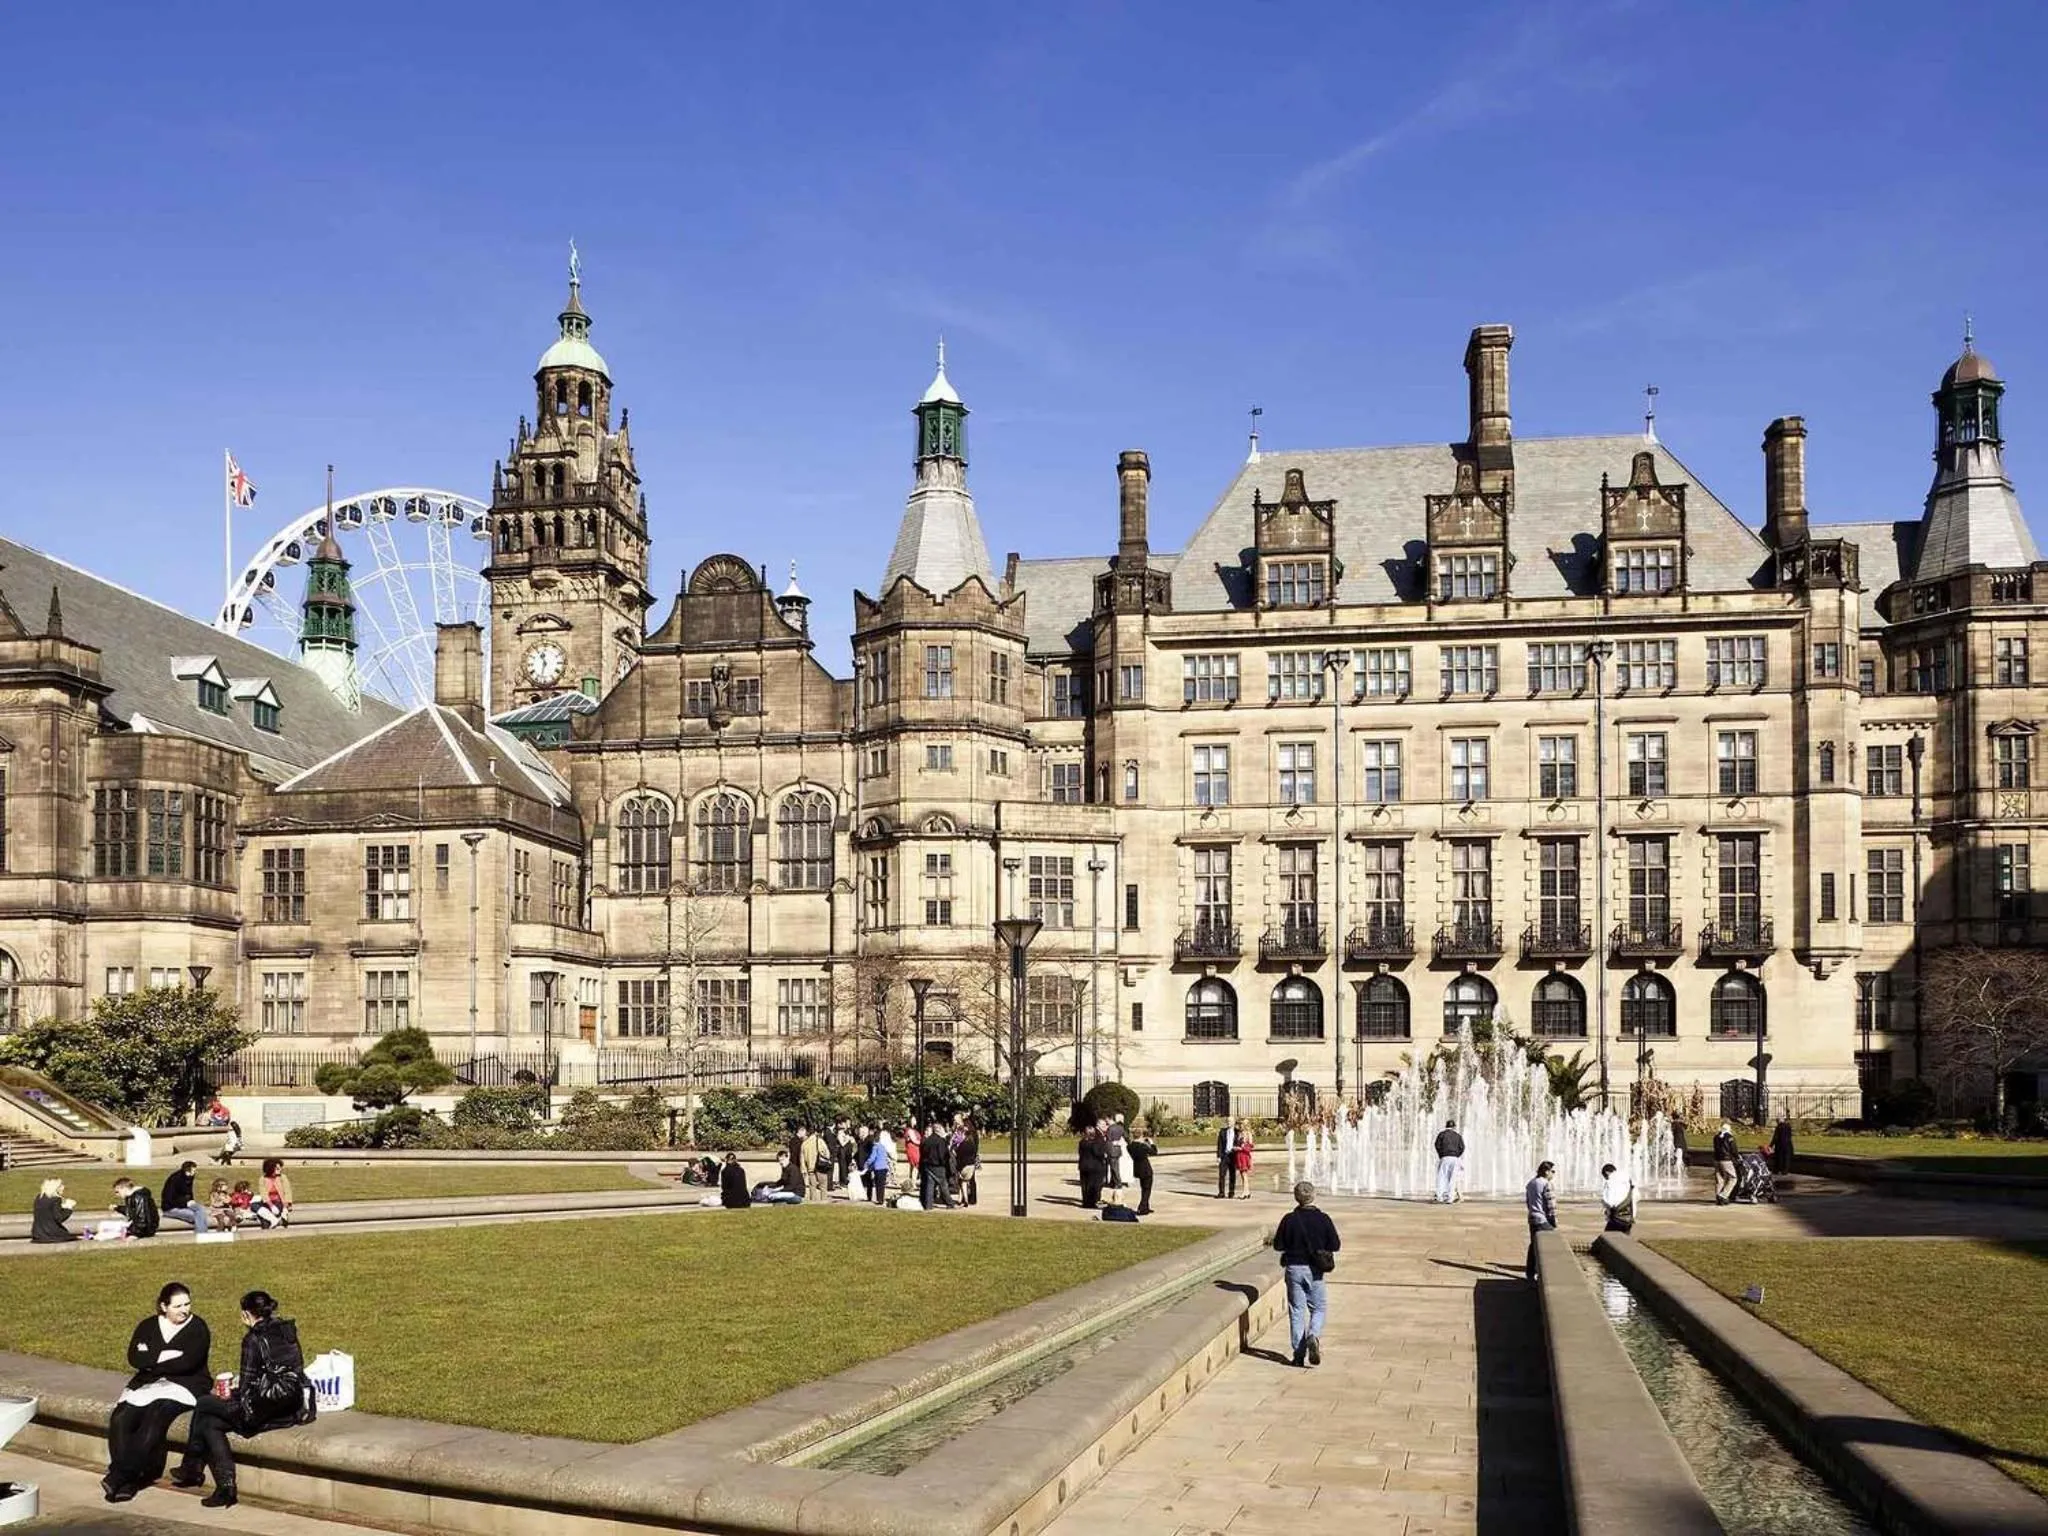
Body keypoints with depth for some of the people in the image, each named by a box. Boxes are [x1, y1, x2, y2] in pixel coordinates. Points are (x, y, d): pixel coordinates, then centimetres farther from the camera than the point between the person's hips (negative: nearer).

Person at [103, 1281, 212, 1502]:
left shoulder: (197, 1327, 0)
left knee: (155, 1417, -31)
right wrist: (165, 1356, -13)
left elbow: (187, 1363, -13)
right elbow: (134, 1358, -2)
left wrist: (152, 1363, -8)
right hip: (147, 1385, 4)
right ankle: (127, 1481, -24)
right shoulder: (148, 1326, 13)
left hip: (184, 1385, -4)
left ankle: (120, 1476, -28)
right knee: (120, 1418, -23)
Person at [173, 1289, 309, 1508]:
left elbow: (247, 1387, -10)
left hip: (266, 1409, -8)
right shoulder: (287, 1330, 9)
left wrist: (233, 1397, 10)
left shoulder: (253, 1339, -12)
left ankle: (191, 1468, 28)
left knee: (203, 1405, 12)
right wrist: (242, 1381, 28)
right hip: (291, 1407, 8)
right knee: (210, 1422, 16)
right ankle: (225, 1488, 10)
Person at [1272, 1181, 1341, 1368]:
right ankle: (1314, 1335, -15)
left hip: (1293, 1269, 0)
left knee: (1296, 1310, 7)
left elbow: (1278, 1245, -4)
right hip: (1314, 1270, 0)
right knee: (1319, 1308, 13)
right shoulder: (1323, 1219, -8)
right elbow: (1335, 1245, -5)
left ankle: (1299, 1354, 5)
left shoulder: (1289, 1219, -8)